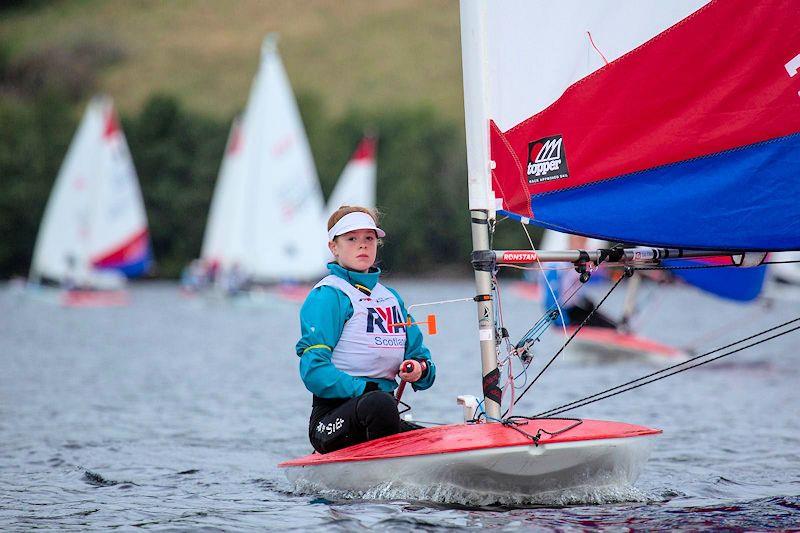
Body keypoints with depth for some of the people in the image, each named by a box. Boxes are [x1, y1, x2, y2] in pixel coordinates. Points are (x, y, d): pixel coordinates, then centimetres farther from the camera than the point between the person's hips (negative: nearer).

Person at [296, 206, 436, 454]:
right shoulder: (327, 295, -2)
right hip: (333, 419, -7)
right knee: (379, 403, -40)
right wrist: (365, 390, -22)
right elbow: (313, 370, -12)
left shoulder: (390, 296, 21)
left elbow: (418, 353, 24)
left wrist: (420, 368, -1)